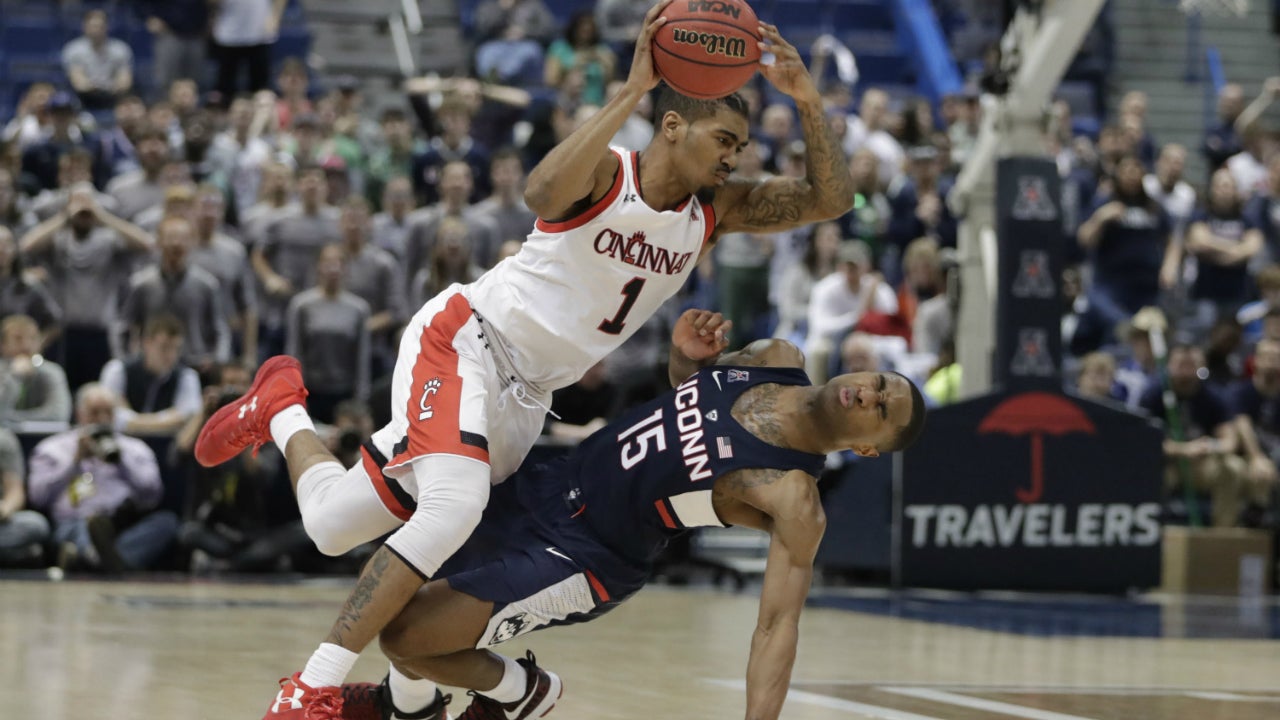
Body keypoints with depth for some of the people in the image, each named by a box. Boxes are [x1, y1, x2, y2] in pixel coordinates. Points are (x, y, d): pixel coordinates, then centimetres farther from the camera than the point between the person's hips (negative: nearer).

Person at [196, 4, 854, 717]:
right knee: (453, 505, -32)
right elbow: (543, 193, -39)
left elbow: (830, 200, -2)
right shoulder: (605, 173, -16)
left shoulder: (715, 210, 3)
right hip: (464, 339, -7)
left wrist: (809, 101, -17)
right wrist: (632, 91, -41)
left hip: (525, 396, 7)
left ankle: (282, 411, 34)